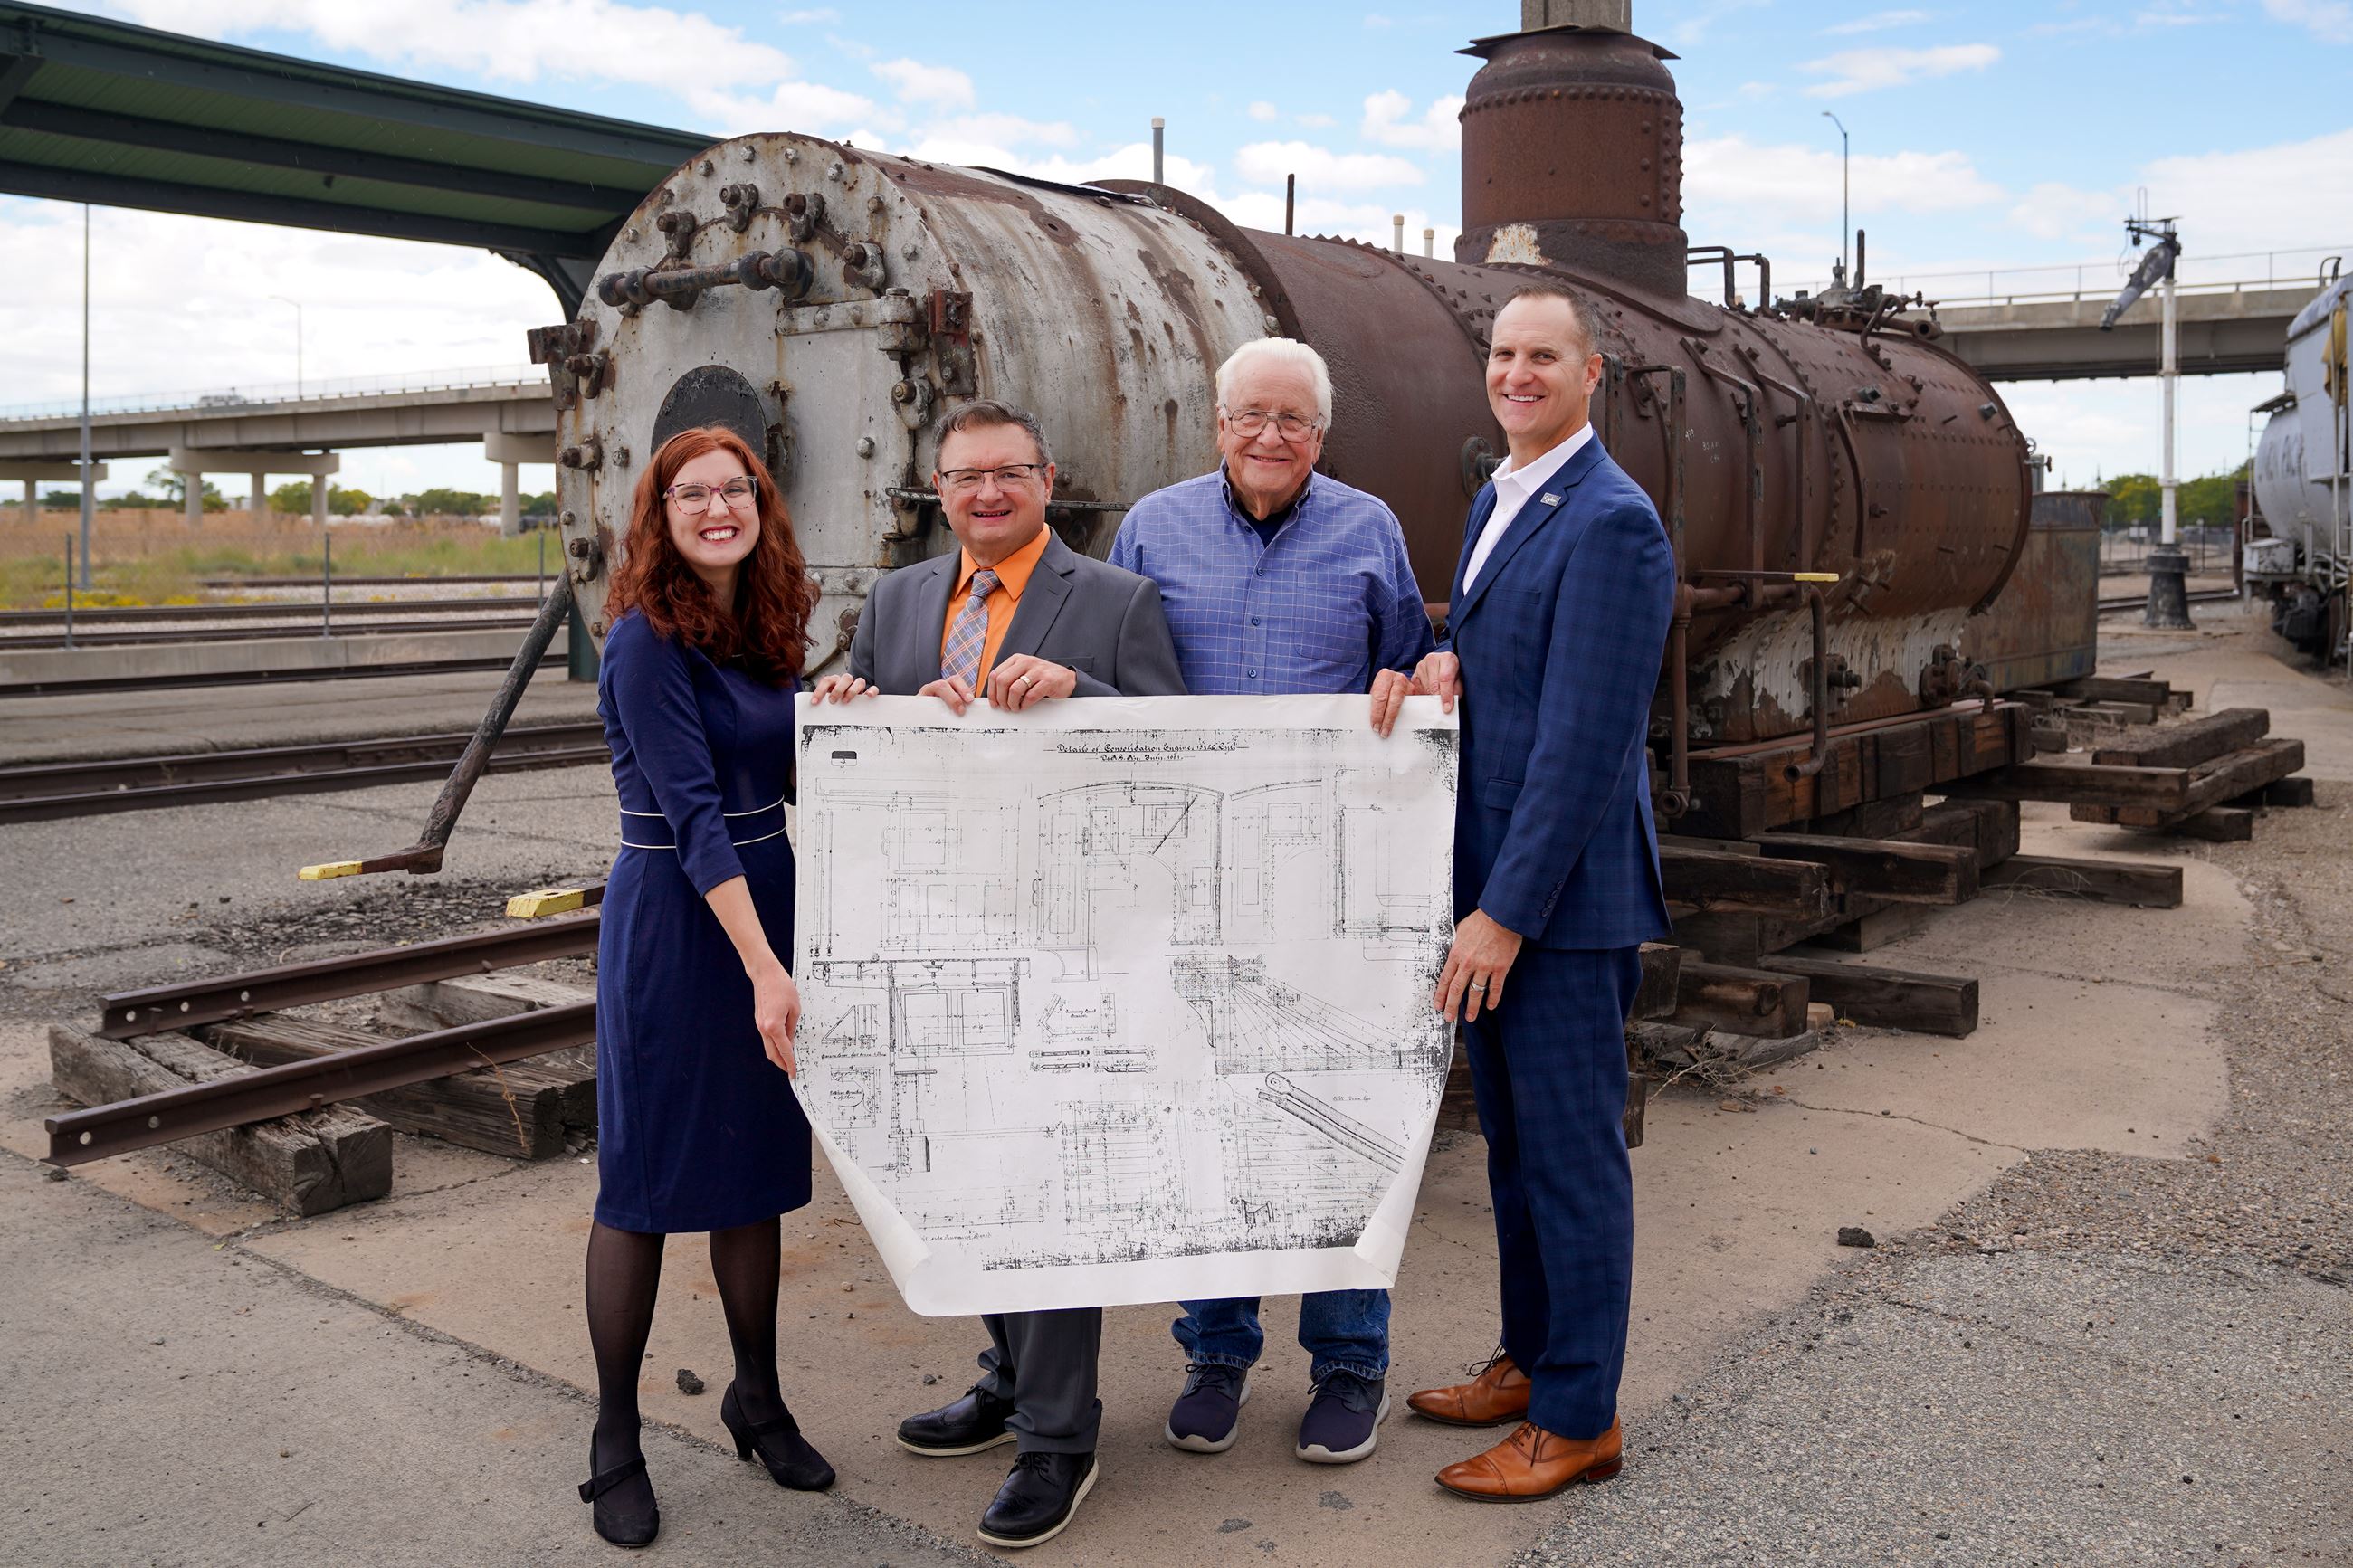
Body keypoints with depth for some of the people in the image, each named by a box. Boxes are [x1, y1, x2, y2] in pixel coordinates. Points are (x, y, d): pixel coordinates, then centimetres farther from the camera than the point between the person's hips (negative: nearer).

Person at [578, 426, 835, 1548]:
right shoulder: (648, 639, -14)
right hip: (673, 919, -7)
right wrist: (764, 969, -25)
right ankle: (615, 1444, 18)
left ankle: (758, 1401, 31)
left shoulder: (767, 630, 7)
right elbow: (693, 813, -20)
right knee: (646, 1179, 3)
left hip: (767, 900, 7)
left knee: (756, 1164, 15)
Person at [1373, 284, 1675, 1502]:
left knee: (1571, 1151, 2)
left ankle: (1577, 1420, 15)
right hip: (1492, 881, 9)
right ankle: (1529, 1360, 33)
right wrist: (1445, 658, -1)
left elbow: (1584, 740, -20)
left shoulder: (1610, 523, -16)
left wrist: (1507, 911, -20)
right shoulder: (1497, 501, 14)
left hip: (1563, 894, -9)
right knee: (1513, 1139, 18)